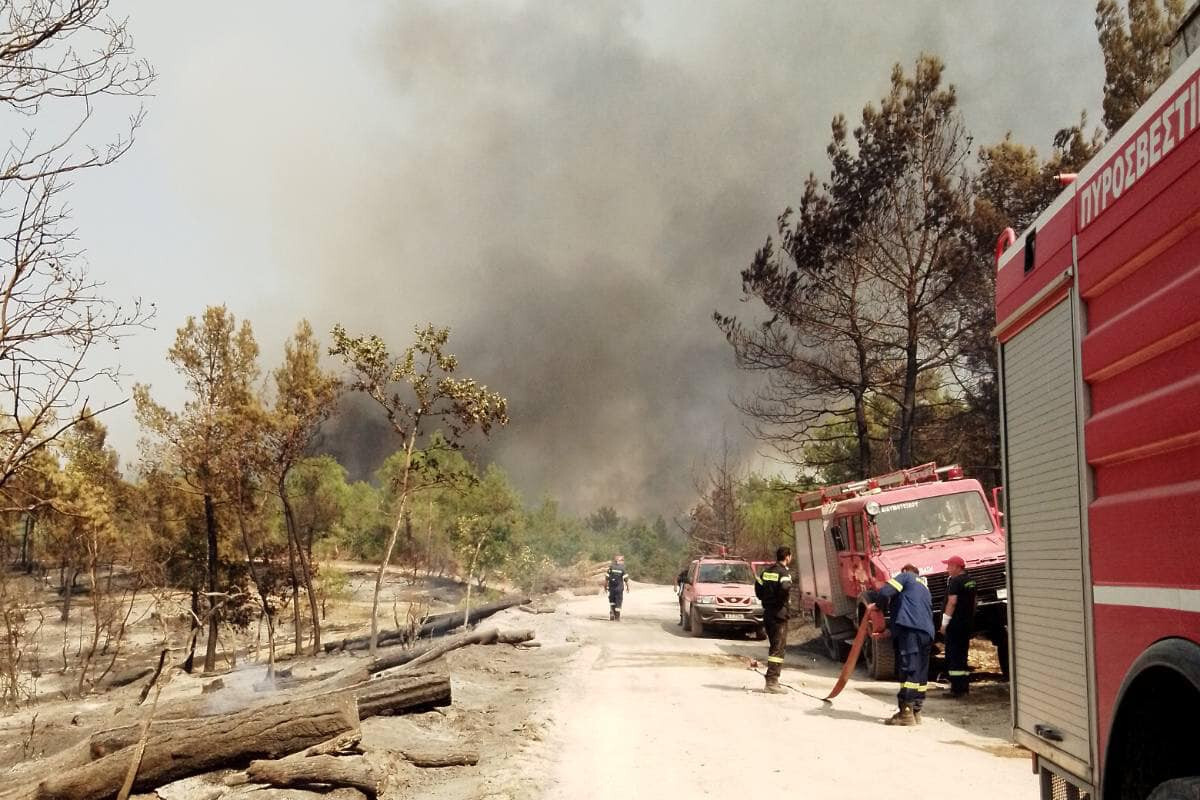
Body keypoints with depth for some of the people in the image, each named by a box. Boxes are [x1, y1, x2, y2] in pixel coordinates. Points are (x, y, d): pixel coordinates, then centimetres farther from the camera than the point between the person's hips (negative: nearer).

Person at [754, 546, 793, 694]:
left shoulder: (766, 571, 11)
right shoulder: (784, 572, -11)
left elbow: (758, 587, 10)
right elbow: (785, 588, -29)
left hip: (767, 613, 8)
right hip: (779, 613, -8)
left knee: (774, 646, 18)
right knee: (778, 648, -6)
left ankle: (771, 681, 23)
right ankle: (772, 682, -11)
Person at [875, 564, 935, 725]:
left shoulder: (906, 576, 11)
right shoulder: (924, 587, 34)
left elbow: (885, 592, -6)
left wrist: (883, 603, 17)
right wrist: (889, 628, 33)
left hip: (910, 629, -9)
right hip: (927, 631, 9)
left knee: (908, 670, -12)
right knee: (921, 672, 10)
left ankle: (906, 713, -15)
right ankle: (916, 711, 14)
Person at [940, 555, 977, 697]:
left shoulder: (955, 581, -15)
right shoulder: (970, 580, 13)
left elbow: (952, 602, -20)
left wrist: (944, 622, -17)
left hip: (955, 622, -9)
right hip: (967, 622, 9)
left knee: (953, 655, -5)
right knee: (962, 654, 16)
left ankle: (957, 688, -7)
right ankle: (965, 686, 20)